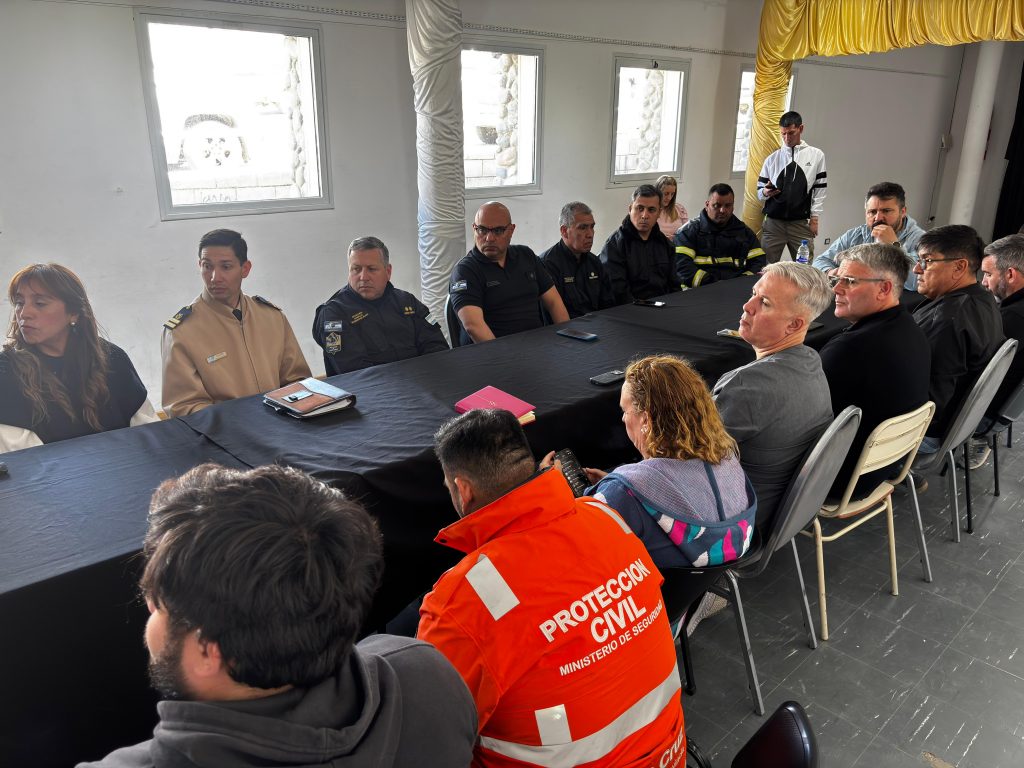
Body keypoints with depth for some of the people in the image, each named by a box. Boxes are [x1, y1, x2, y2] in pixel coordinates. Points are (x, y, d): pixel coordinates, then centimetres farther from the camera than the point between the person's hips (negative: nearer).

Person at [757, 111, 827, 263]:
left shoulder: (816, 156, 7)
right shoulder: (772, 158, 10)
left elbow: (820, 189, 6)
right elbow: (760, 191, 11)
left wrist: (814, 218, 1)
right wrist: (765, 192, -12)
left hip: (801, 223, -1)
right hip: (773, 222, 1)